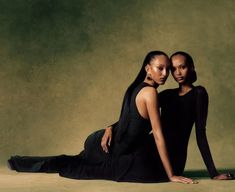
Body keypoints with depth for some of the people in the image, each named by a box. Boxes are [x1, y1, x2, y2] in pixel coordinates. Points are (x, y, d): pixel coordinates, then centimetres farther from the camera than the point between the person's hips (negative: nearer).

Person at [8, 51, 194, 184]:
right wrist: (171, 175, -17)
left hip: (102, 142, 9)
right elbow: (158, 136, -20)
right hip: (110, 151, -9)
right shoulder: (150, 92, -20)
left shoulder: (136, 87, 7)